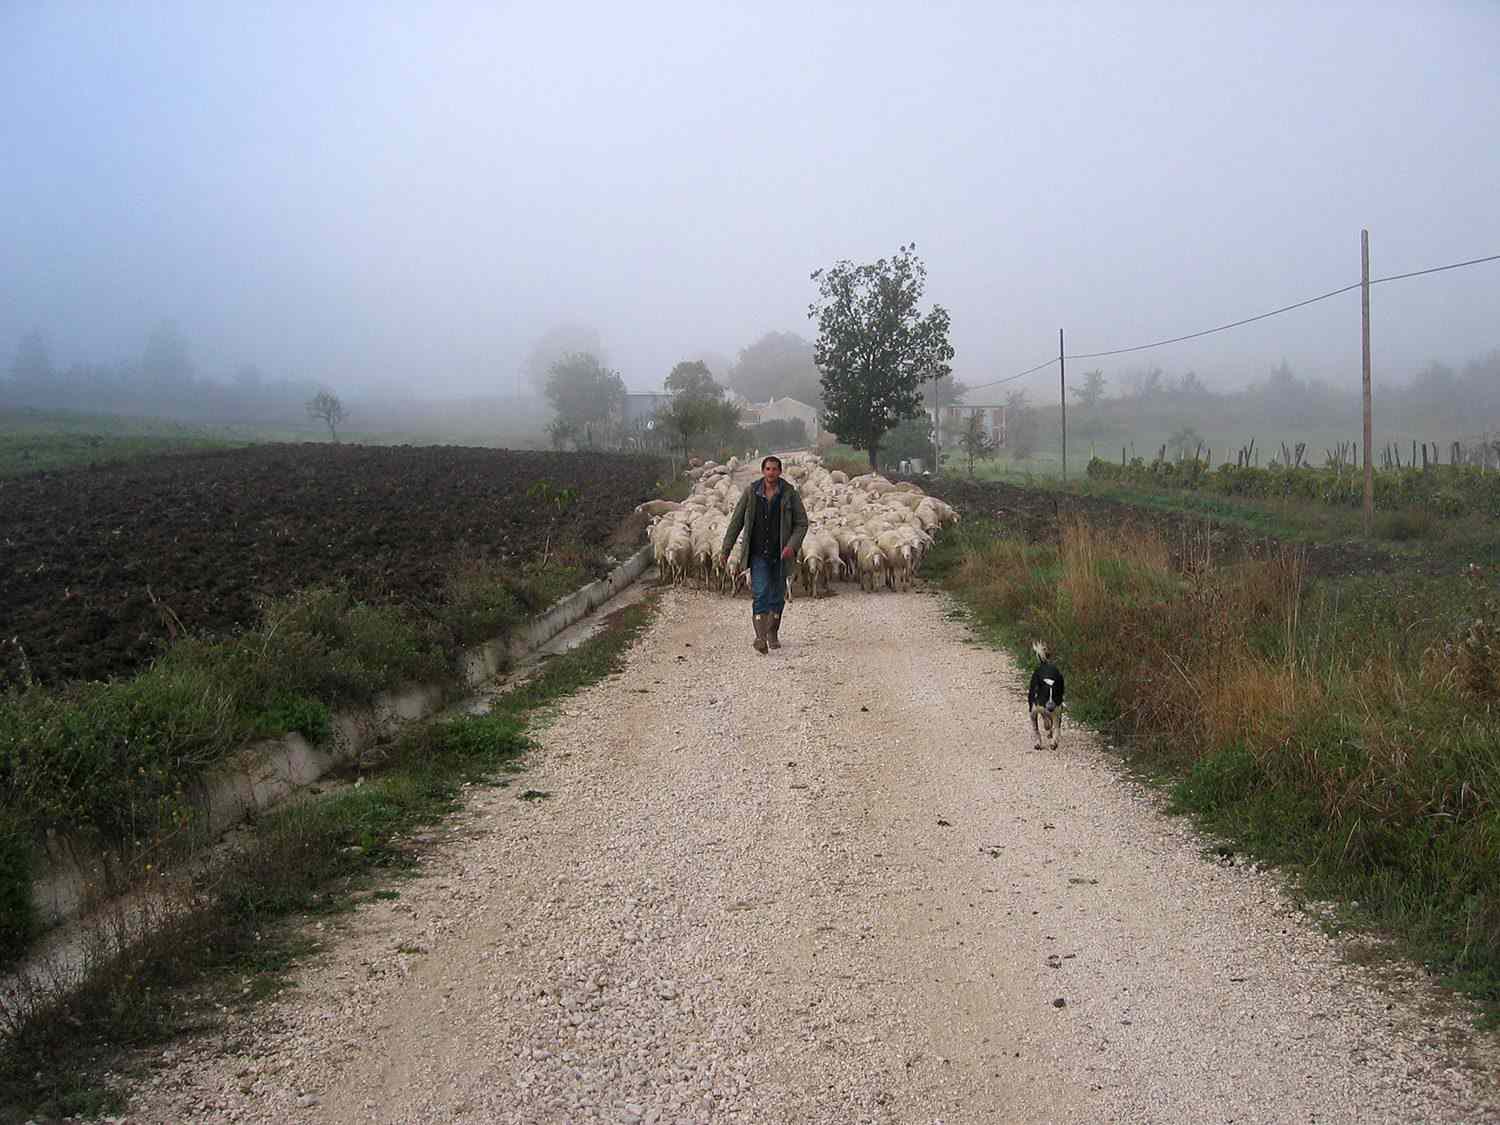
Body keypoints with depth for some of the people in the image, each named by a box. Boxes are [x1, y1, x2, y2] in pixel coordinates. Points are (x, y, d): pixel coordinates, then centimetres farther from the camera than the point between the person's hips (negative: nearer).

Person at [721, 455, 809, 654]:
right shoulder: (751, 491, -2)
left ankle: (773, 633, 31)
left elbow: (802, 523, 0)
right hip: (758, 553, -1)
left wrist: (792, 545, -16)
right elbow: (736, 521, 5)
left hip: (780, 554, 1)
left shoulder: (789, 493, -4)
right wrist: (726, 550, 3)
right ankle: (760, 637, -21)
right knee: (760, 593, -15)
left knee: (777, 596, 12)